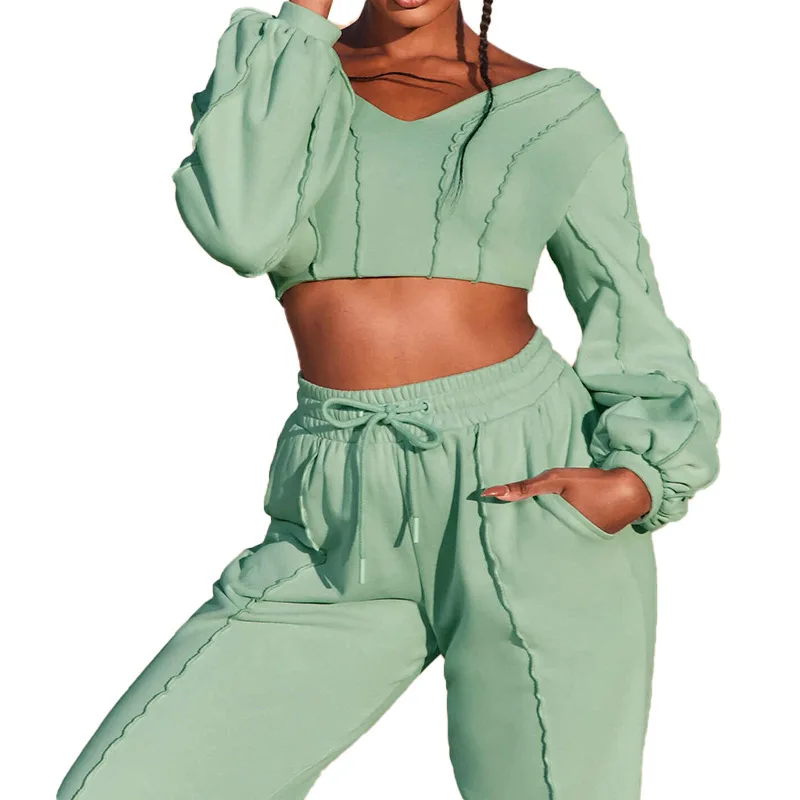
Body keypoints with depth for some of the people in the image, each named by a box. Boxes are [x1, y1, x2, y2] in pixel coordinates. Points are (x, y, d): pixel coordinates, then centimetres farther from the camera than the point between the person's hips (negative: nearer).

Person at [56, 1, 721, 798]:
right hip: (347, 538, 2)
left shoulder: (558, 113, 8)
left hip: (537, 502, -1)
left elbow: (638, 345, 10)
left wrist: (638, 487, -10)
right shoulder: (273, 64, 10)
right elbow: (243, 228, -13)